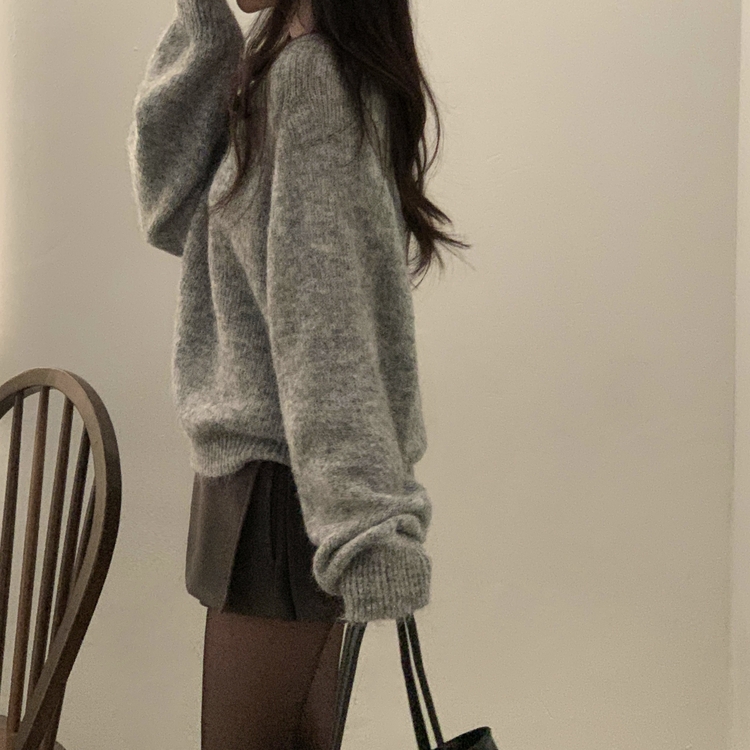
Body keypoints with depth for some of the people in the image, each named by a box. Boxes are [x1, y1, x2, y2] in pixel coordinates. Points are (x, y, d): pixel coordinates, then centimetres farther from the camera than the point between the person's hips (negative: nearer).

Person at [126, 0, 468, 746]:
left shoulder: (311, 72, -16)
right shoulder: (289, 64, 13)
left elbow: (327, 314, -23)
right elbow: (170, 209, 8)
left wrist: (364, 516, -26)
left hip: (282, 474, -10)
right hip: (267, 457, 10)